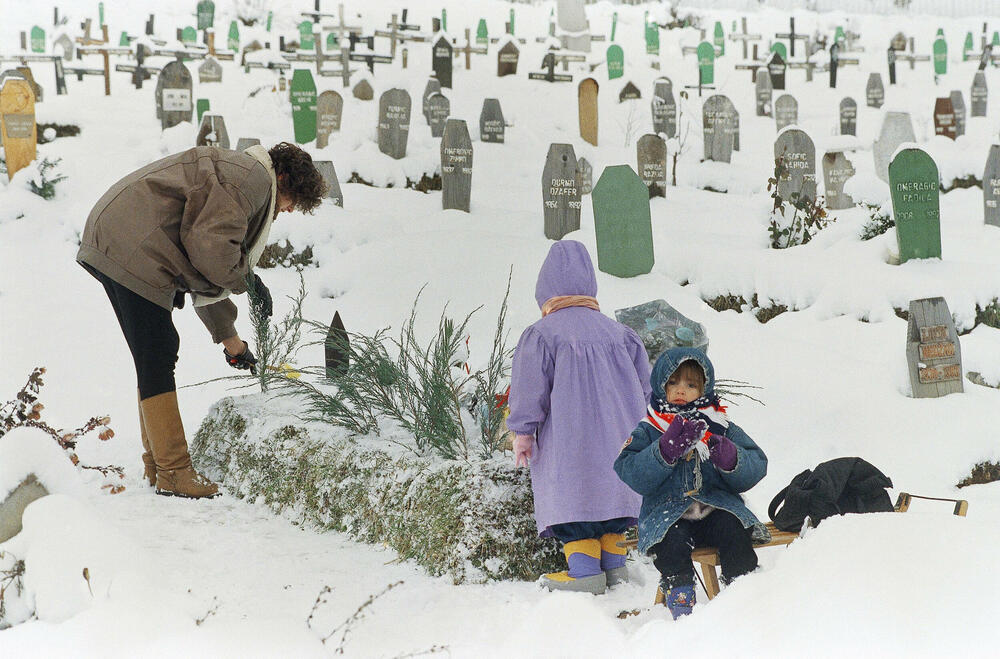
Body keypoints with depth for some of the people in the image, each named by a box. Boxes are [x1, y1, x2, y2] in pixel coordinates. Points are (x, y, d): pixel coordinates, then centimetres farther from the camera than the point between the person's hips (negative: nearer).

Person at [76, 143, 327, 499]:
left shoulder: (236, 176, 27)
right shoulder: (253, 178, -7)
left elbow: (205, 271, 32)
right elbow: (210, 245, -20)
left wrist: (230, 339, 36)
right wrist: (247, 280, -2)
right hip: (131, 249, -11)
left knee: (156, 358, 16)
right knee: (157, 358, -8)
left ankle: (157, 465, 23)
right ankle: (174, 473, -4)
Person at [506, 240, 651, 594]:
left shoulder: (541, 334, -5)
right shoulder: (617, 332, 12)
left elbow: (530, 387, -9)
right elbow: (643, 383, 16)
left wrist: (523, 431, -4)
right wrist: (636, 425, 25)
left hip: (569, 439, -5)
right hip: (618, 435, 6)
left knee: (571, 496, -4)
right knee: (609, 490, 14)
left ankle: (584, 568, -12)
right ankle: (614, 562, 14)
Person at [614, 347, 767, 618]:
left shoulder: (722, 428, 14)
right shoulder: (647, 433, 9)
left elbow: (756, 467, 6)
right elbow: (633, 476, -7)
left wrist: (731, 459, -16)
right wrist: (667, 449, -20)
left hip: (717, 508, 1)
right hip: (667, 513, -1)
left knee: (734, 533, -29)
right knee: (672, 544, -32)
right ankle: (680, 603, -19)